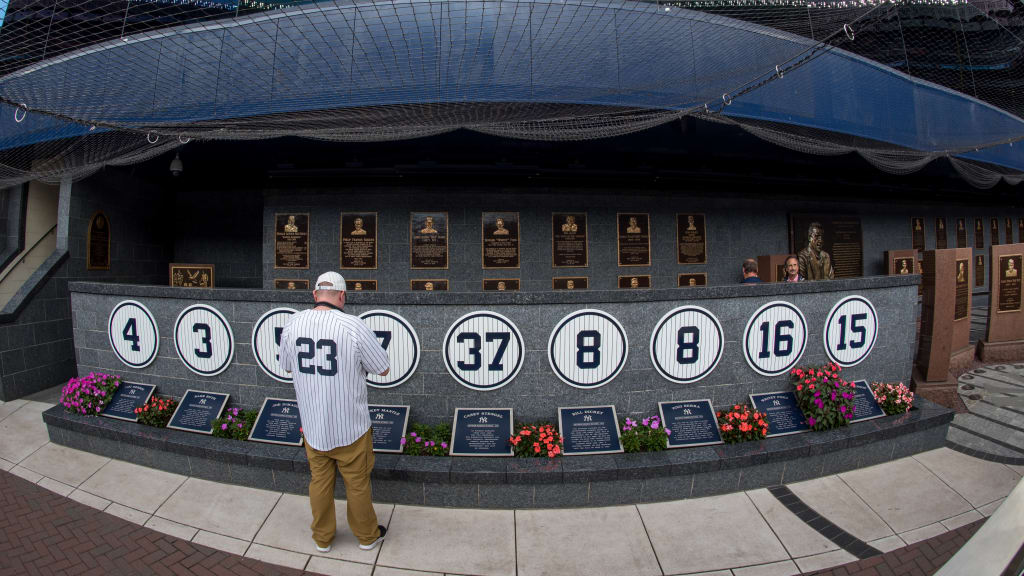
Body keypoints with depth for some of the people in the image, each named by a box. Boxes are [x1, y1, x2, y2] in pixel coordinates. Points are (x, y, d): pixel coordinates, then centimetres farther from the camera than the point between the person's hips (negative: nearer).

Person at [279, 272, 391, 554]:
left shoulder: (292, 325, -7)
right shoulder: (353, 326, -21)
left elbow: (287, 366, 10)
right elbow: (383, 369, -12)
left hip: (312, 425, 4)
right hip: (350, 425, -3)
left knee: (319, 482, 21)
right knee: (357, 483, 16)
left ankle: (322, 538, 40)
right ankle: (367, 536, 36)